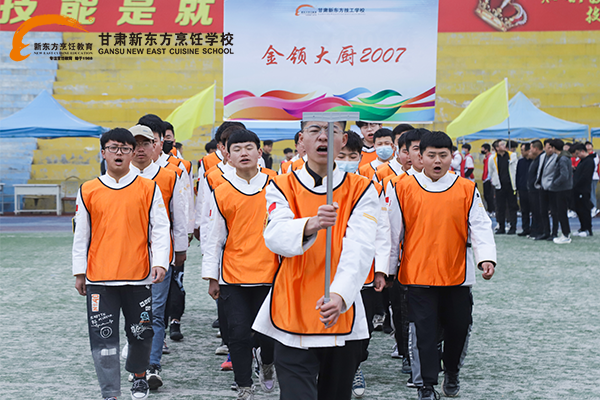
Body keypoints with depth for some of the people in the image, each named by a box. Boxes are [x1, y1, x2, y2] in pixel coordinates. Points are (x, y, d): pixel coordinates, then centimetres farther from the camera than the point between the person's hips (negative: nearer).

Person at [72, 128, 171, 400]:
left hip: (139, 276, 0)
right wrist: (79, 272, 8)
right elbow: (81, 234, 10)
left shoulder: (149, 189, 2)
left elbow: (160, 228, 0)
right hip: (99, 279, 1)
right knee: (103, 336, -2)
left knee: (140, 332, 10)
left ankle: (139, 376, 36)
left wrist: (159, 262, -12)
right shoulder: (88, 191, 6)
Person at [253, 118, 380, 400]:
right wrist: (311, 225, -38)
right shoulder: (281, 187, 3)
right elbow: (275, 235, -16)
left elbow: (359, 249, -14)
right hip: (291, 318, -1)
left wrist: (340, 295, -31)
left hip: (343, 318, 1)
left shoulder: (362, 190, 1)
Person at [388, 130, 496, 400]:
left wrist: (486, 258, -17)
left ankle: (452, 373, 36)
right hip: (417, 275, -1)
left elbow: (480, 226, -2)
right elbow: (393, 230, 5)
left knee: (459, 327, 10)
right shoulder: (404, 188, 0)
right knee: (423, 331, -2)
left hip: (457, 274, 2)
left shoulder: (467, 189, 2)